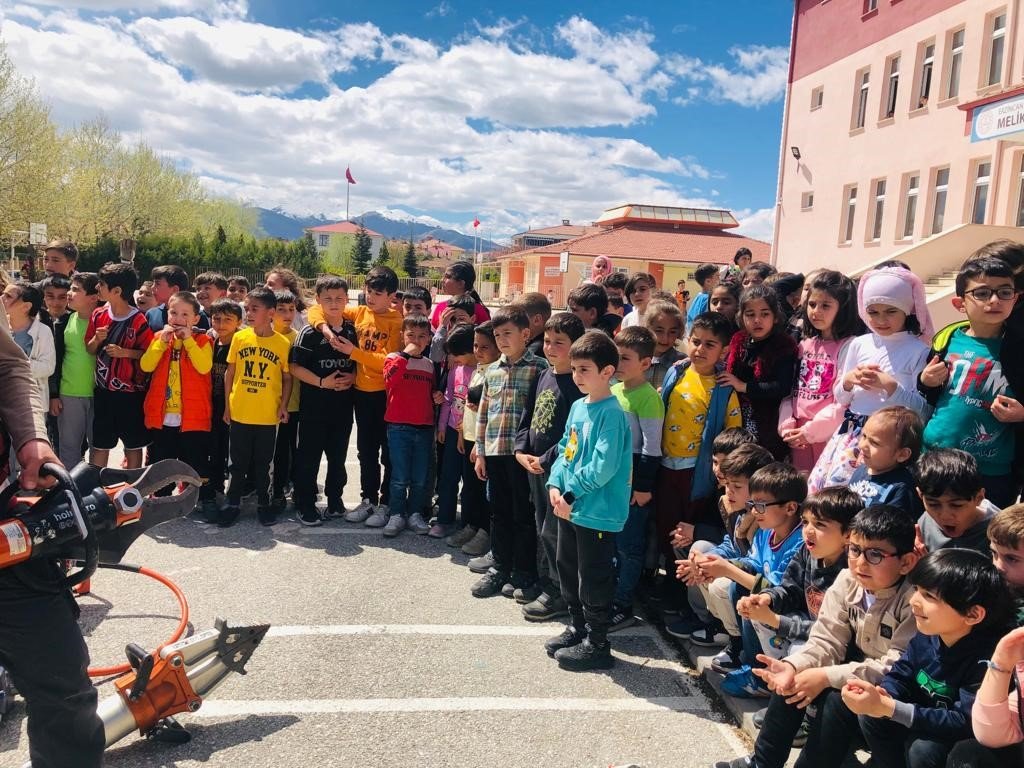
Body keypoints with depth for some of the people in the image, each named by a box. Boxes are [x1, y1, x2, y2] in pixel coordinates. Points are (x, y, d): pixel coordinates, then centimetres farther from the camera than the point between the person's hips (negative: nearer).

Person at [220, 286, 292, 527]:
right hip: (239, 414, 1)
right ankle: (233, 502, 26)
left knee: (263, 463, 12)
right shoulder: (239, 337, -1)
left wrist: (283, 405, -8)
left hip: (268, 416, -1)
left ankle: (263, 502, 27)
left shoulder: (282, 343, -6)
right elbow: (229, 373, 6)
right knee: (238, 462, 12)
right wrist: (227, 405, 4)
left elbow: (287, 378, 2)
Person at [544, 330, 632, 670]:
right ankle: (577, 628, 37)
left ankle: (596, 644, 18)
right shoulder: (577, 407, 9)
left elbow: (603, 466, -23)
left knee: (594, 578, 3)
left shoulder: (611, 413, -17)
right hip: (569, 507, 9)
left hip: (598, 511, -9)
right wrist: (555, 486, -2)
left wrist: (571, 494, -17)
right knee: (568, 569, 20)